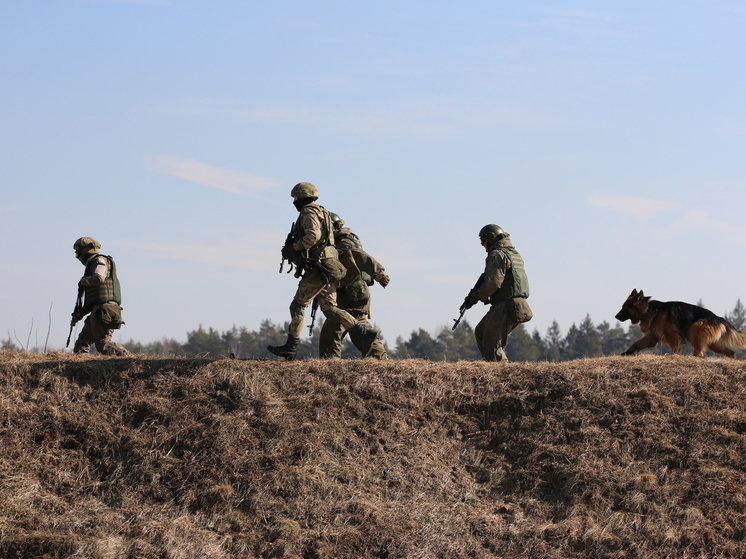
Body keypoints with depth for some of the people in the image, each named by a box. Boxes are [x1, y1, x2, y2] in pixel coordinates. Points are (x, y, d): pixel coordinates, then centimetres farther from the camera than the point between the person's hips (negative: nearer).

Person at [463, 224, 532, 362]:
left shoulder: (497, 255, -10)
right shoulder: (514, 254, 21)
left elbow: (493, 282, -19)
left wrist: (475, 297, -6)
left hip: (505, 307, -10)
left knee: (492, 345, -7)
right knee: (480, 333, 19)